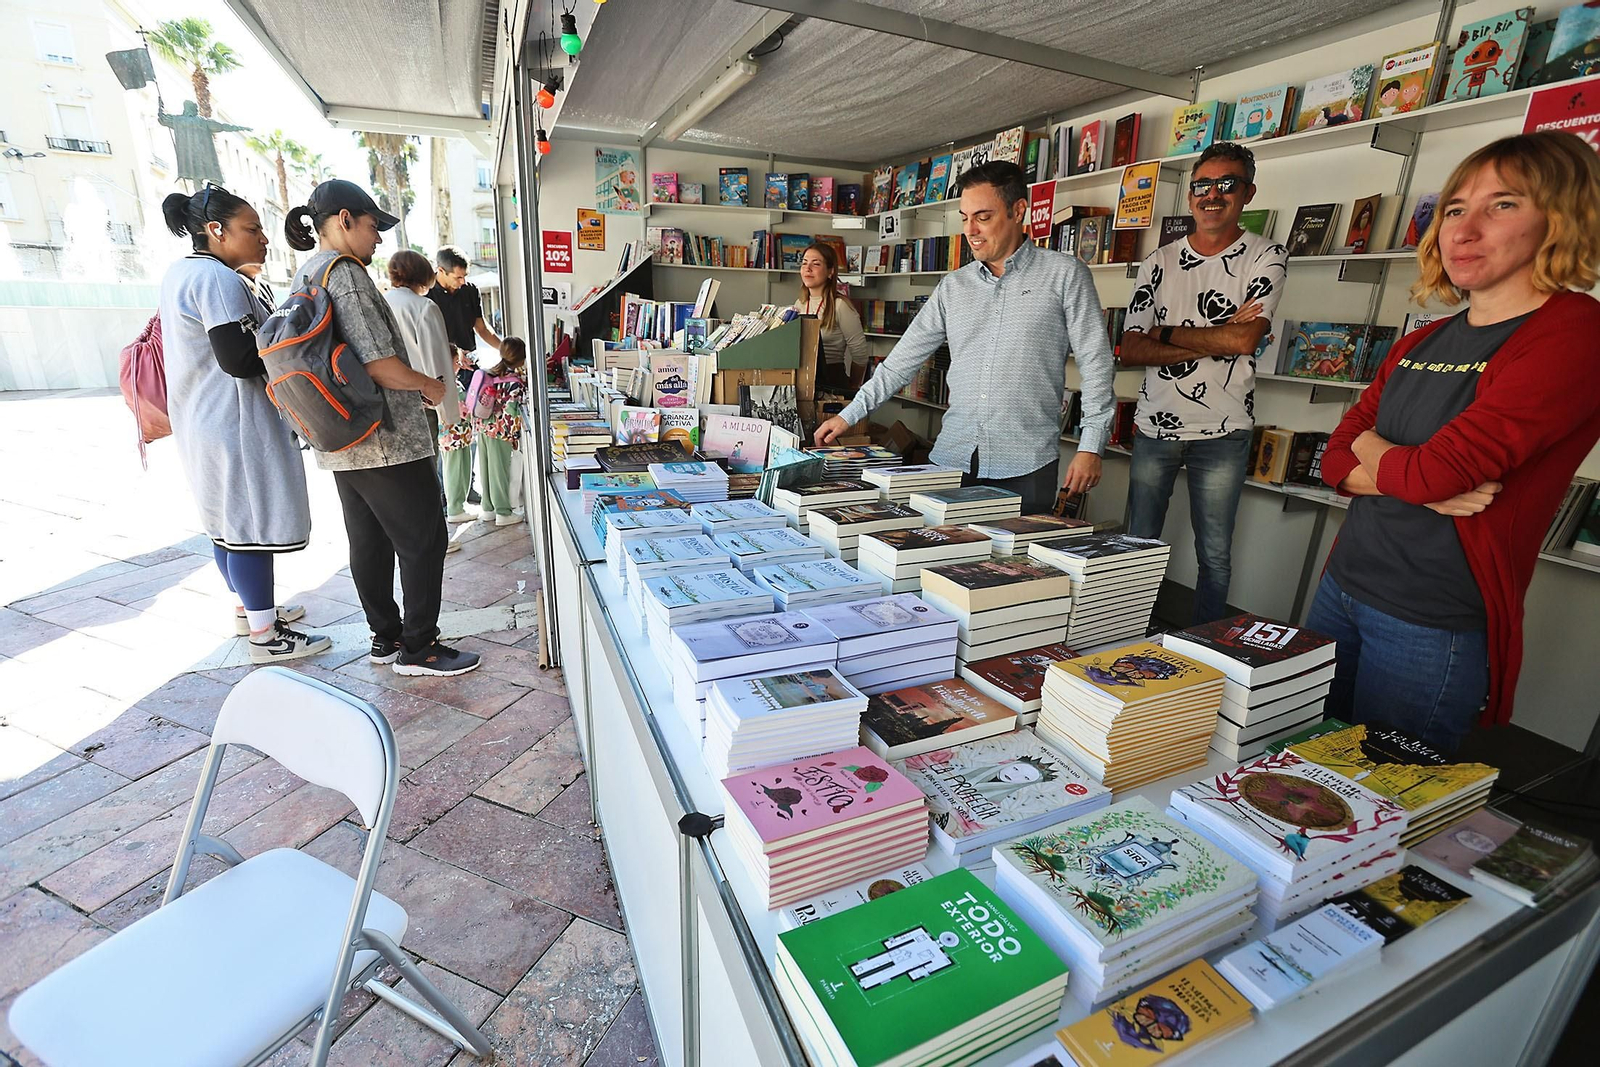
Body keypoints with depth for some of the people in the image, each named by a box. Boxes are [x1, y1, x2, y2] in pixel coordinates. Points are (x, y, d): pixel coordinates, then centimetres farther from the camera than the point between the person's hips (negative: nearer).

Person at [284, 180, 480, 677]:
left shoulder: (305, 276, 16)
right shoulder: (344, 273, -16)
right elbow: (381, 366, -23)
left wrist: (415, 387, 16)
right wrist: (431, 385, -6)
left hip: (343, 444, 10)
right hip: (387, 441, -10)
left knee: (370, 543, 16)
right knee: (424, 542, 0)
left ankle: (385, 637, 28)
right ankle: (418, 648, 8)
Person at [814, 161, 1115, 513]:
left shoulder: (1064, 274, 1)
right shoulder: (952, 286, 12)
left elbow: (1095, 362, -2)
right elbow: (903, 359, 12)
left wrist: (1090, 447, -9)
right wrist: (848, 415, 8)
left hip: (1025, 462, -3)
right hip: (953, 457, 3)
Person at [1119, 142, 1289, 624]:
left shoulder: (1266, 256, 0)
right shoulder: (1159, 261, 7)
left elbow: (1244, 338, -15)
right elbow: (1131, 350, -3)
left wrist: (1166, 333, -7)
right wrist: (1213, 340, -11)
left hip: (1221, 432, -2)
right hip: (1153, 426, 3)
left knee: (1214, 556, 6)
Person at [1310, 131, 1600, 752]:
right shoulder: (1420, 345, 11)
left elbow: (1437, 470, -21)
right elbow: (1335, 459, 5)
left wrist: (1372, 450, 0)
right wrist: (1416, 482, -14)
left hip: (1433, 627, -6)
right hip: (1342, 586, 7)